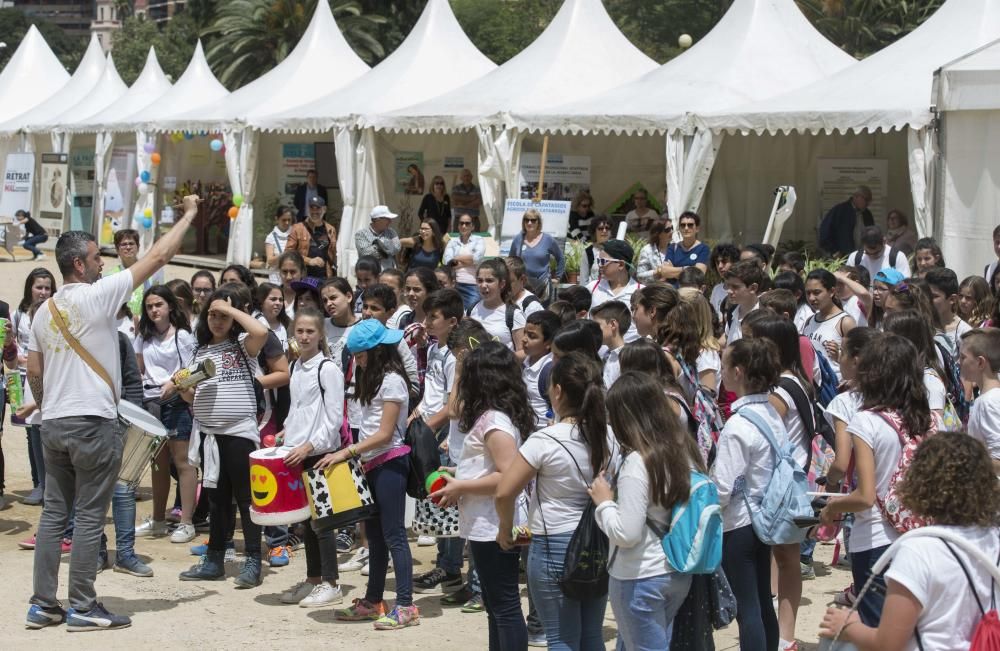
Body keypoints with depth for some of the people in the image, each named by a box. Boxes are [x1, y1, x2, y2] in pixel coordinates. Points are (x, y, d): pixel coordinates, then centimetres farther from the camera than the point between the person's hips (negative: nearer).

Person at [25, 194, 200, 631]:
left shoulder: (44, 311, 10)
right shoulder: (97, 295, -10)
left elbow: (33, 373, 13)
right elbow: (157, 258, -8)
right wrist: (189, 215, 1)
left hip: (53, 425, 7)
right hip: (93, 424, -7)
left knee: (54, 514, 10)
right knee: (89, 518, -1)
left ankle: (43, 604, 12)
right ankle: (83, 607, 2)